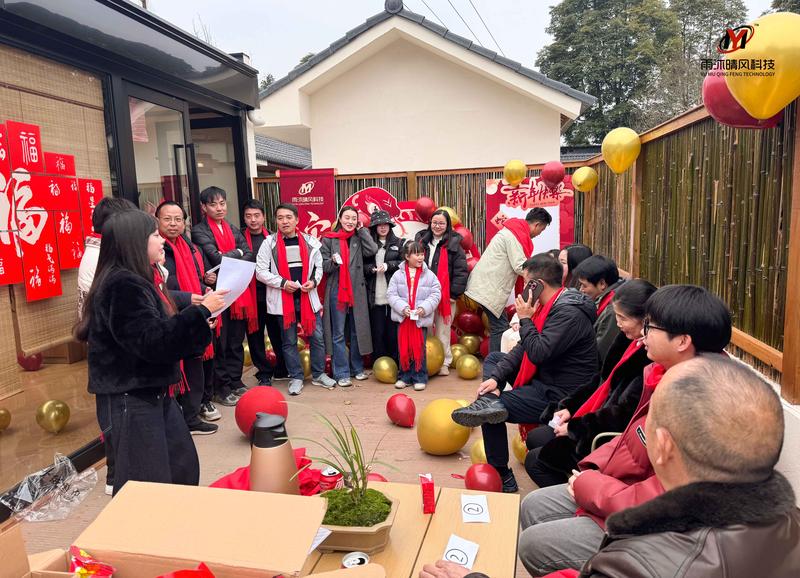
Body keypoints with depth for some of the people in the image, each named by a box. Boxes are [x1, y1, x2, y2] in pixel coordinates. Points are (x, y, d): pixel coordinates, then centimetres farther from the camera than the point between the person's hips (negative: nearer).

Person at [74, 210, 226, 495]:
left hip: (155, 392, 10)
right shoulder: (123, 286, -19)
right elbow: (153, 341, -27)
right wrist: (201, 311, -24)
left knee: (183, 465, 17)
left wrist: (198, 318, 5)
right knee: (148, 483, -1)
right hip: (133, 398, -10)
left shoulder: (136, 281, 11)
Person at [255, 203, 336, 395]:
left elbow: (319, 266, 12)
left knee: (317, 337, 6)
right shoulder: (269, 243, -3)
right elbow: (261, 272, -5)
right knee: (289, 341, 8)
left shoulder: (310, 241, 4)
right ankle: (296, 377, 21)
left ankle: (318, 374, 23)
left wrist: (314, 281, -7)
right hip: (283, 300, -2)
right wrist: (283, 283, -15)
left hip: (308, 297, 2)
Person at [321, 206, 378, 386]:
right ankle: (341, 373, 9)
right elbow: (323, 266, 1)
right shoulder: (329, 239, 2)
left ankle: (357, 368, 24)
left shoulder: (359, 238, 9)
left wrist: (362, 230, -4)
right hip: (336, 291, -3)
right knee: (338, 334, 1)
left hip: (357, 291, 3)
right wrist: (333, 262, -19)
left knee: (358, 331, 11)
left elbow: (372, 250, -10)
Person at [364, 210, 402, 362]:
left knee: (393, 331, 3)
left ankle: (395, 364, 15)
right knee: (377, 331, 3)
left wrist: (388, 265, -11)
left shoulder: (398, 243, 9)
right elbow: (362, 265, 4)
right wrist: (372, 268, -15)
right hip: (375, 296, 0)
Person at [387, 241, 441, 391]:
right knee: (404, 349, 8)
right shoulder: (398, 275, 0)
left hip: (421, 319, -1)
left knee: (419, 349, 4)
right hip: (403, 318, 1)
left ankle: (419, 377, 17)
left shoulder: (429, 275, -1)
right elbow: (391, 294, -2)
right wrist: (402, 307, -16)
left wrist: (425, 307, -16)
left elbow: (436, 294, -2)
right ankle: (404, 377, 21)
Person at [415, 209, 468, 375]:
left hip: (445, 295, -3)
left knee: (442, 332, 4)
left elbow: (461, 271, -5)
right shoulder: (422, 241, 11)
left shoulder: (453, 244, -1)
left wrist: (454, 292, -11)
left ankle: (444, 363, 16)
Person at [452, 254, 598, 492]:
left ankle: (503, 478, 6)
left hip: (558, 396, -10)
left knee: (495, 411, -8)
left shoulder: (569, 313, -23)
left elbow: (538, 353, -30)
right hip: (544, 379, 10)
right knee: (493, 358, 15)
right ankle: (490, 400, -14)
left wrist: (525, 319, -16)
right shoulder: (551, 305, 7)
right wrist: (495, 378, -6)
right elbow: (523, 348, 4)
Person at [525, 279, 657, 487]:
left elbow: (622, 414, -26)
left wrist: (574, 427, -14)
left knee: (535, 461, -6)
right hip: (601, 421, 10)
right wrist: (570, 407, 3)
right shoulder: (635, 343, 2)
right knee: (534, 438, 14)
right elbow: (604, 382, 12)